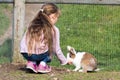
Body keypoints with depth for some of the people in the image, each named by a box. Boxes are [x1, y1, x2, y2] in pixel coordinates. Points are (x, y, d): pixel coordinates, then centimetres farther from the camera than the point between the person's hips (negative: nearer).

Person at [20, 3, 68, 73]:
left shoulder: (32, 25, 20)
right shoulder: (54, 30, 8)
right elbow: (56, 49, 14)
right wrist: (64, 61, 32)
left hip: (25, 54, 4)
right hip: (40, 55, -4)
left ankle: (32, 62, 12)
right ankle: (43, 64, 7)